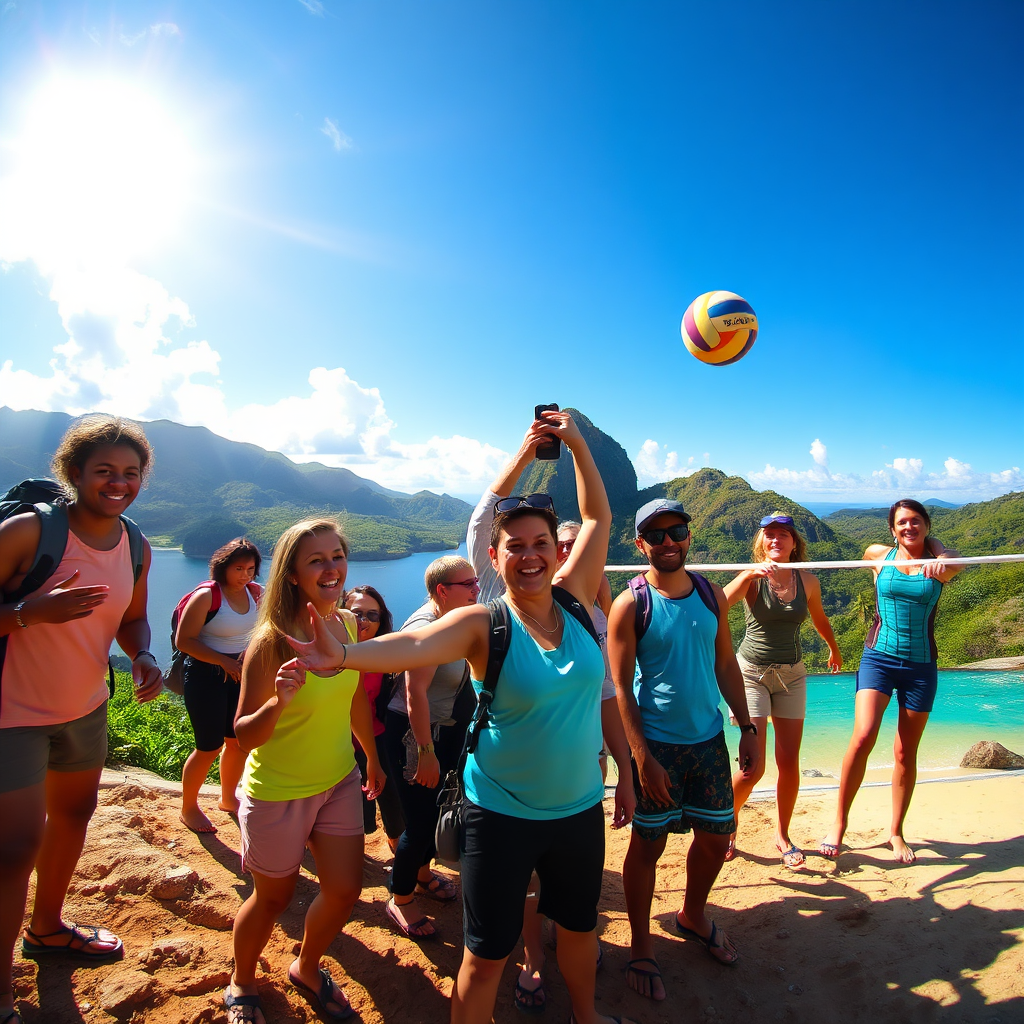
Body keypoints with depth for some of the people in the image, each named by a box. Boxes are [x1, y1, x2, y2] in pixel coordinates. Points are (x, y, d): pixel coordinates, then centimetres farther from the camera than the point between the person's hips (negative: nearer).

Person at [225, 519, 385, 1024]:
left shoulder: (350, 624, -9)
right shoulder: (271, 642, -25)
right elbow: (245, 736, -19)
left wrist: (373, 758, 18)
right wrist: (278, 702, -40)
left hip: (339, 781, 5)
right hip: (278, 792, -5)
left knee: (345, 890, 12)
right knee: (274, 897, 16)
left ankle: (306, 969, 44)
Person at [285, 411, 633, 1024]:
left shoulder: (574, 601, -7)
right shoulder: (483, 625, -18)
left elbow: (600, 516, 0)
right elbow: (414, 646, -36)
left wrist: (576, 442, -4)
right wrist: (344, 656, -54)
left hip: (581, 807, 5)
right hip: (502, 815, -5)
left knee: (580, 923, 28)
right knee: (487, 954, 10)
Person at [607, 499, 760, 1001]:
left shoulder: (711, 593, 2)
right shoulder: (630, 604, -12)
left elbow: (726, 663, 9)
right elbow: (621, 687, -13)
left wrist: (747, 727, 6)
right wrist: (642, 757, -16)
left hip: (709, 738, 5)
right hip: (657, 743, -5)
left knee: (716, 836, 17)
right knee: (648, 844, 8)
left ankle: (693, 917, 45)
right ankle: (641, 946, 30)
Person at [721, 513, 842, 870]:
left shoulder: (807, 581, 0)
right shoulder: (753, 577, -12)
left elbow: (819, 619, 20)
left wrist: (834, 651, 35)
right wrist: (752, 573, -44)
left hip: (791, 675, 4)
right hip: (752, 672, -4)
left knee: (789, 761, 5)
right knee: (753, 767, -8)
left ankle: (782, 836, 27)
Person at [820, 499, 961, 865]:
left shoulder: (937, 563, 2)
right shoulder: (878, 555, 5)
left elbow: (954, 559, -20)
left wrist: (941, 562, -41)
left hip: (921, 665, 1)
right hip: (879, 657, -1)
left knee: (906, 753, 8)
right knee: (863, 736, -17)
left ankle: (896, 832, 25)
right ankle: (839, 822, -2)